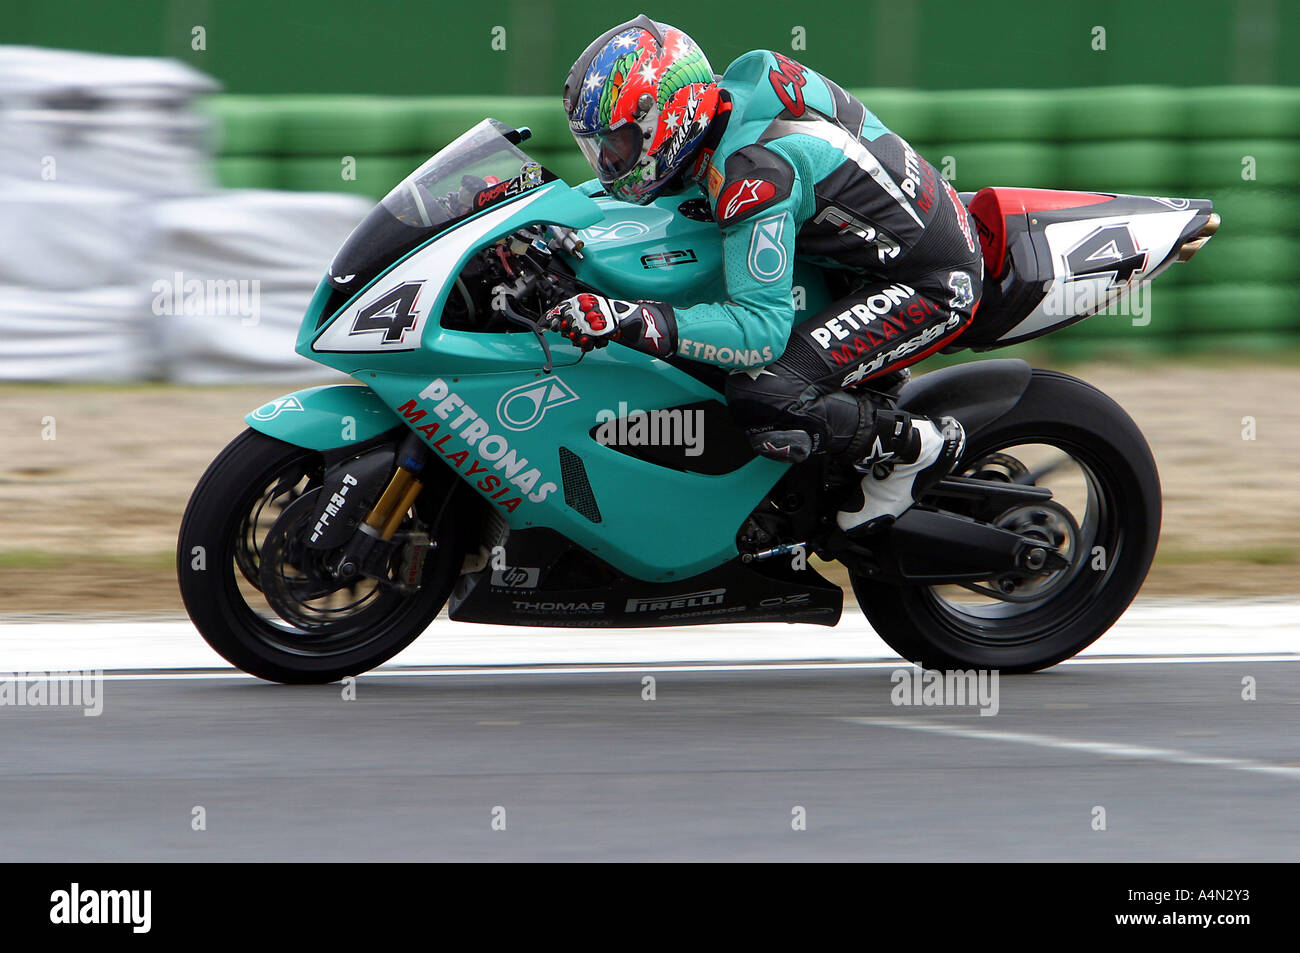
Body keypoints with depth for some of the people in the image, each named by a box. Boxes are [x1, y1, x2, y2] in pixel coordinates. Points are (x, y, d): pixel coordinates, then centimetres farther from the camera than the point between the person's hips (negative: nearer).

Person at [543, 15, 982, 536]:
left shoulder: (752, 168, -29)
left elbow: (763, 331, -33)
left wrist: (630, 322, -40)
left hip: (932, 286, -10)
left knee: (761, 396, -25)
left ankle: (912, 448, -3)